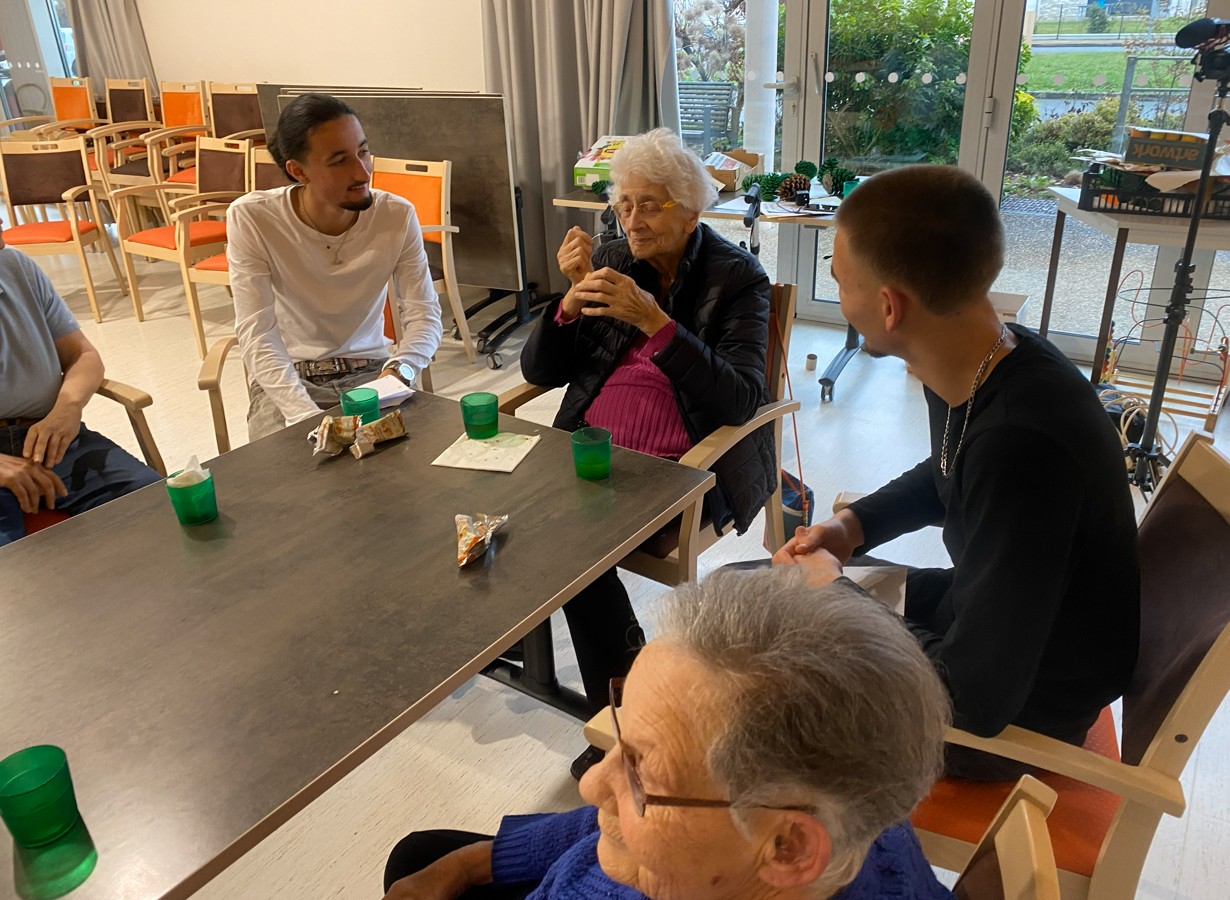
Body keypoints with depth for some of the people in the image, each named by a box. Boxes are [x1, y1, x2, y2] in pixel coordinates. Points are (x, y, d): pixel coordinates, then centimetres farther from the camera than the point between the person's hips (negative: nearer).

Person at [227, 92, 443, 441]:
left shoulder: (398, 216, -10)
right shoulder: (249, 218, -15)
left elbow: (424, 314, -9)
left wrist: (400, 368, -32)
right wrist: (307, 415, -34)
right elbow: (257, 333, -19)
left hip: (370, 372, 2)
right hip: (286, 378, -1)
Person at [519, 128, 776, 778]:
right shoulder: (613, 262, 11)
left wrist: (653, 320, -26)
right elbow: (538, 371, 8)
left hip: (684, 469, -5)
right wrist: (574, 297, -10)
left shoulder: (737, 278, -2)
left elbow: (741, 401, -17)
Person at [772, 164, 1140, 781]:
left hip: (1018, 712, -8)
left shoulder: (1021, 445, -38)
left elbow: (972, 699, -33)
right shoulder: (981, 367, -10)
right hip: (982, 618, 8)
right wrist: (854, 525, -3)